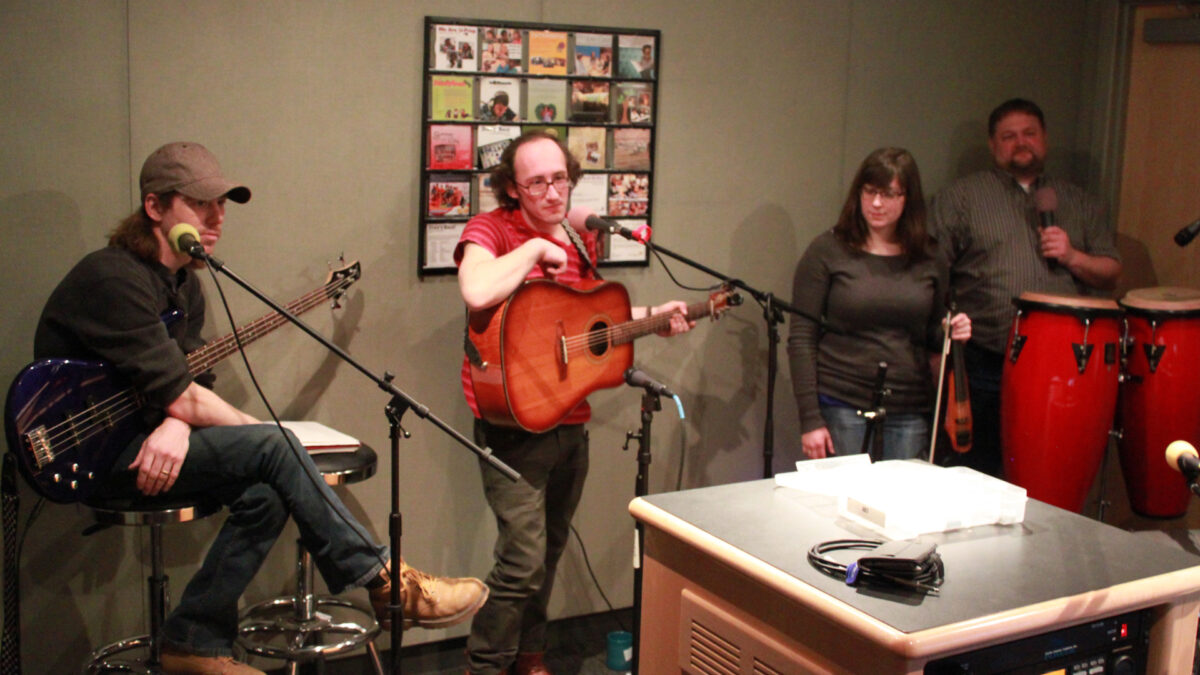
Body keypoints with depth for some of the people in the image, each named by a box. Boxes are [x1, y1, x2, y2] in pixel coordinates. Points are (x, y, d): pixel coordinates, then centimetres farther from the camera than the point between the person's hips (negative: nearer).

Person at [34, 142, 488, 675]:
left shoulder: (183, 284, 12)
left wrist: (176, 423, -17)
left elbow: (189, 379, 7)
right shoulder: (114, 278, -20)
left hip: (138, 437, 9)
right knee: (273, 449, -23)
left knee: (265, 495, -17)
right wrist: (264, 430, -15)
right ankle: (386, 584, -15)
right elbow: (172, 390, -24)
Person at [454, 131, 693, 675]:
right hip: (514, 422, -8)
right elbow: (477, 293, -35)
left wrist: (652, 317, 17)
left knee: (550, 550, 20)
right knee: (524, 560, -12)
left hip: (570, 421, 8)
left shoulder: (579, 239, 11)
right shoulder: (490, 230, -12)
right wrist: (535, 248, -23)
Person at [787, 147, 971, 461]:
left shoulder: (927, 259, 8)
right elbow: (801, 339, -5)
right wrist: (810, 419, -11)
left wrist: (951, 334, -5)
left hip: (910, 414, 3)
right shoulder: (828, 250, -3)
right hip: (842, 408, -3)